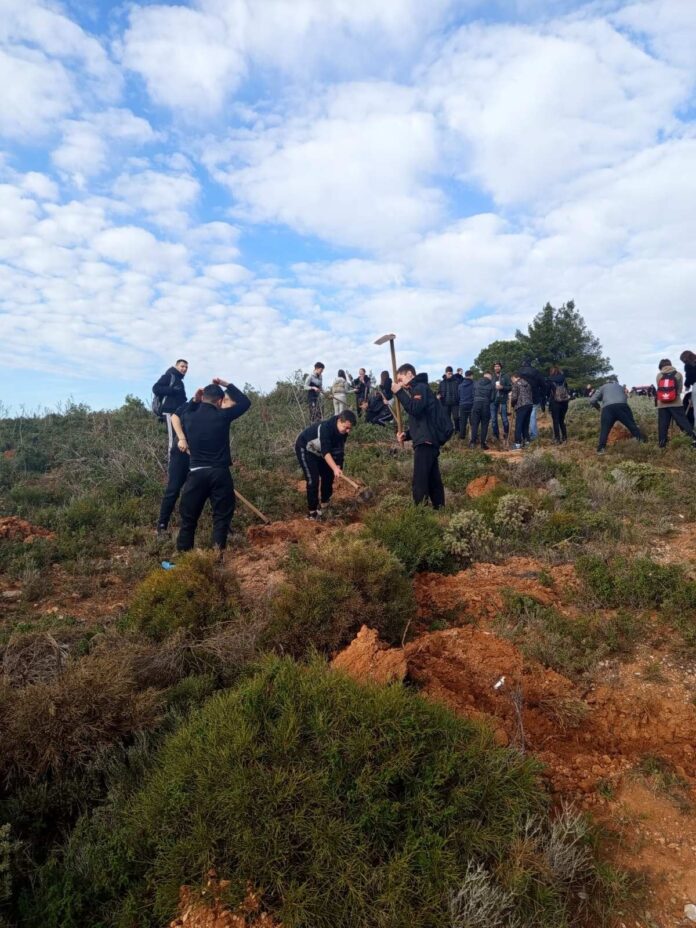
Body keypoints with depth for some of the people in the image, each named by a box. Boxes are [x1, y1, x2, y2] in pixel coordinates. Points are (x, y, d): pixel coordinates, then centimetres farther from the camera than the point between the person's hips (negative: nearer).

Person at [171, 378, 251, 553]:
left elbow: (176, 416, 29)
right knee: (222, 515, 7)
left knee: (188, 516, 11)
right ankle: (218, 554, 3)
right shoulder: (222, 415, -5)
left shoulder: (189, 416, 4)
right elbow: (245, 402, 9)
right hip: (220, 473, -2)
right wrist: (225, 384, 12)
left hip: (196, 473, 3)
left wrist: (194, 400, 18)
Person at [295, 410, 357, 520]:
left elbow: (339, 450, -3)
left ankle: (324, 503, 30)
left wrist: (338, 466, -10)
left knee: (328, 475, 11)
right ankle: (312, 511, -6)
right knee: (313, 479, -15)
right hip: (305, 449, -8)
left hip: (318, 451, 8)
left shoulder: (343, 432, -14)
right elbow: (325, 451, -45)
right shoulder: (326, 428, -38)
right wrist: (335, 468, -55)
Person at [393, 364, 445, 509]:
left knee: (419, 483, -11)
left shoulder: (420, 387, -6)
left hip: (425, 442, -10)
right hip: (427, 441, 10)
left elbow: (414, 409, -24)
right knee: (433, 481, 13)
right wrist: (407, 434, 11)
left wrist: (399, 392, -17)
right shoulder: (417, 389, 24)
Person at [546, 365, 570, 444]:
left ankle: (558, 439, -3)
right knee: (562, 420, 17)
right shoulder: (563, 378, 8)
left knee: (556, 421, 0)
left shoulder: (550, 379, -2)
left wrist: (550, 396, 20)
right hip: (564, 401, 4)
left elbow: (547, 392, 2)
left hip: (555, 402, -4)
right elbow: (567, 390, 9)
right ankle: (565, 437, 18)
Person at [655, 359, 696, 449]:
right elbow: (680, 389, 8)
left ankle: (662, 443, 6)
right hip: (676, 403, -1)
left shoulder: (659, 375, 2)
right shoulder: (678, 374, 2)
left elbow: (658, 389, 7)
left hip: (662, 405, 1)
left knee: (662, 424, 5)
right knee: (683, 422, 2)